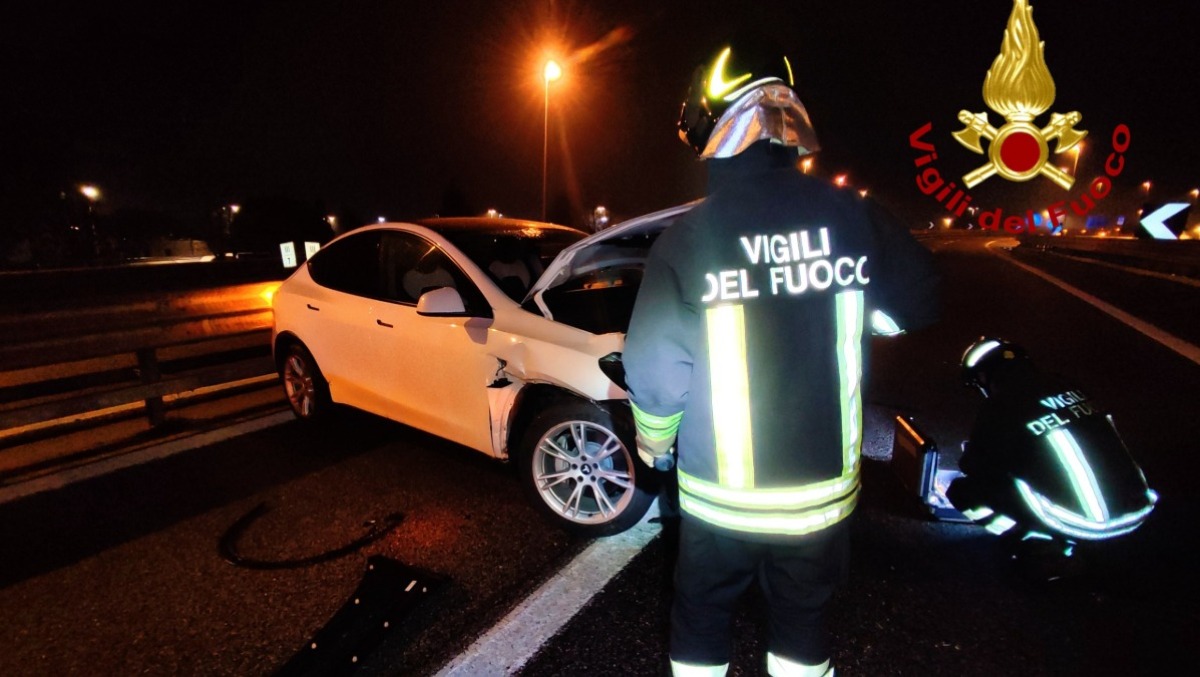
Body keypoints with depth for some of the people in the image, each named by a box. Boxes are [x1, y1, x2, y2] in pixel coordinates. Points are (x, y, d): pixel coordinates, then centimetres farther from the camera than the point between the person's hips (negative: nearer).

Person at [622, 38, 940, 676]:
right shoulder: (851, 217, -10)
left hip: (719, 496, -2)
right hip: (823, 490, 3)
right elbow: (918, 303, 4)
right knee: (802, 621, 25)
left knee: (702, 615, 23)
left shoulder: (686, 237, -17)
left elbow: (656, 367, -15)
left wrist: (653, 439, 5)